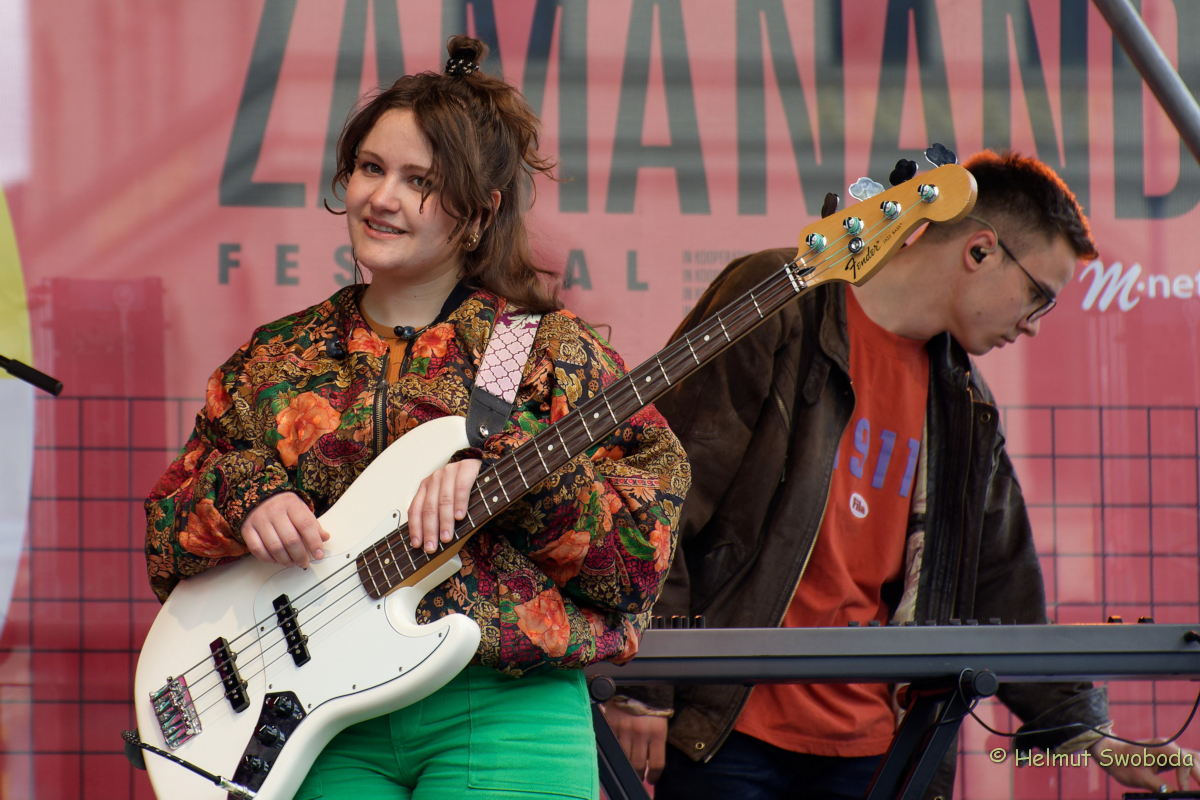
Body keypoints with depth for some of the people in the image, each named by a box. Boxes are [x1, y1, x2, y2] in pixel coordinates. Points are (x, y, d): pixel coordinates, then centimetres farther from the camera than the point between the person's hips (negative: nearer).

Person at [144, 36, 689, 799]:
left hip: (500, 713, -2)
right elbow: (166, 531, 17)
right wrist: (242, 497, -4)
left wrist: (508, 470, -18)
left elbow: (645, 534, -5)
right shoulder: (274, 362, 15)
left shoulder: (548, 350, 4)